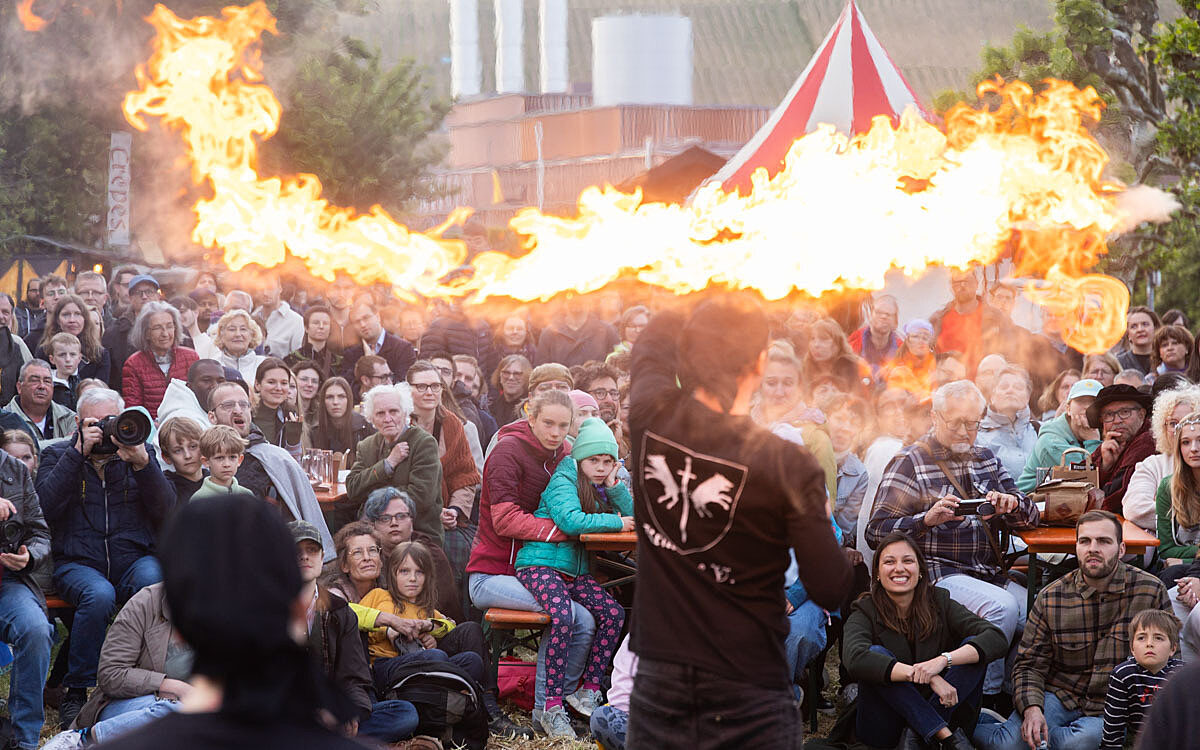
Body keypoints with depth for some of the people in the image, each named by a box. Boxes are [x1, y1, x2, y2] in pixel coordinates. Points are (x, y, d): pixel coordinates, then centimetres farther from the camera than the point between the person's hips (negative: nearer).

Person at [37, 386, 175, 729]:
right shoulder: (57, 454, 10)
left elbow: (166, 511, 1)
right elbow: (46, 505, -10)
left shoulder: (141, 454, 14)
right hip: (78, 562, -1)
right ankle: (76, 691, -18)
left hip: (133, 560, 1)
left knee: (154, 581, -34)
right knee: (99, 595, -35)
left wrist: (142, 463, -12)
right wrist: (79, 451, -12)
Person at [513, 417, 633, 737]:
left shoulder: (600, 486, 14)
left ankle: (588, 691, -5)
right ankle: (553, 708, -26)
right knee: (562, 618, -30)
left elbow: (632, 517, 9)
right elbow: (570, 521, -26)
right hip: (540, 565, -8)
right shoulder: (563, 483, -8)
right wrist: (616, 523, -17)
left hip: (577, 572, 8)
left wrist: (614, 485, -3)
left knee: (614, 614, -13)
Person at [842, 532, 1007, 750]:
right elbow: (854, 659, -28)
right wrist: (920, 674, -36)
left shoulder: (939, 603, 2)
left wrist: (943, 660, -30)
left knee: (973, 645, -14)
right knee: (876, 653, -26)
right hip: (883, 730, -2)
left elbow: (997, 639, -12)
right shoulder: (866, 612, -5)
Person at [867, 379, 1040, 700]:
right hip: (938, 574, -6)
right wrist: (928, 519, -24)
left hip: (990, 574, 6)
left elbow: (1029, 516, 16)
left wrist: (1012, 504, -9)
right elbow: (877, 533, -8)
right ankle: (986, 697, -18)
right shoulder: (910, 462, 0)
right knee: (1002, 607, -30)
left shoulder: (985, 458, 19)